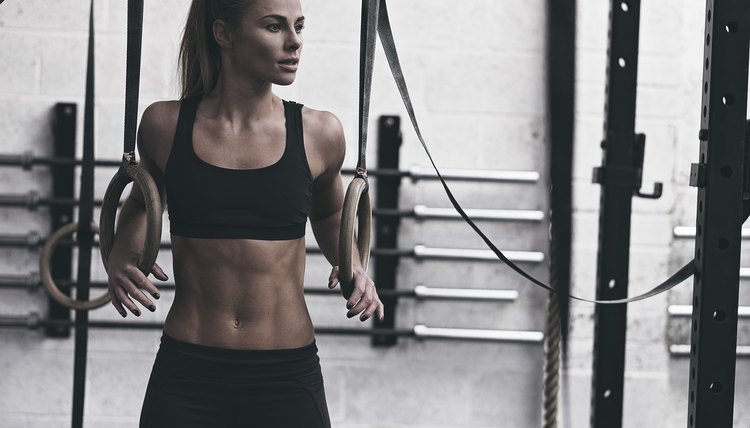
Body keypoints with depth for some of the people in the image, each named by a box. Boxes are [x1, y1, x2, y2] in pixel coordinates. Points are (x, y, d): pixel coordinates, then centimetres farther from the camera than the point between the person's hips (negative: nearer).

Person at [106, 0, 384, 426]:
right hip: (186, 376, 0)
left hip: (287, 378, 0)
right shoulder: (165, 125, -1)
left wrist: (352, 263, 2)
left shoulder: (318, 133, 0)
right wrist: (123, 255, 1)